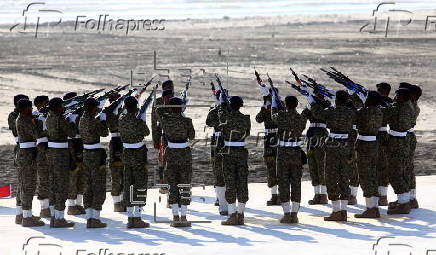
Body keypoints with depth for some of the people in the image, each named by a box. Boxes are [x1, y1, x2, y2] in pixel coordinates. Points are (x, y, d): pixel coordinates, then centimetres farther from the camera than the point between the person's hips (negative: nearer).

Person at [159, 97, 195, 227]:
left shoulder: (164, 119, -7)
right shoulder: (187, 121, -13)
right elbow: (192, 136, 0)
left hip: (170, 154, 2)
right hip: (185, 154, -2)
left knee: (173, 186, 10)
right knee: (184, 186, 6)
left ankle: (175, 217, 7)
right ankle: (183, 217, 3)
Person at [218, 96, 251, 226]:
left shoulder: (227, 117, -8)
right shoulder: (246, 119, -2)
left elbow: (222, 109, 14)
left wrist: (222, 98, 32)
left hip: (228, 153, -2)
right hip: (242, 153, 2)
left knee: (230, 184, 0)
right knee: (242, 184, 7)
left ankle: (232, 215, -3)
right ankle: (240, 215, 9)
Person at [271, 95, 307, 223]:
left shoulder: (281, 116, -11)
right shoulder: (302, 119, -5)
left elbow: (273, 115, 12)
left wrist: (274, 99, 27)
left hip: (283, 153, -2)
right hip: (297, 153, 2)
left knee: (283, 183, 4)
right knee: (296, 183, 7)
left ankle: (286, 214, 1)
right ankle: (294, 214, 6)